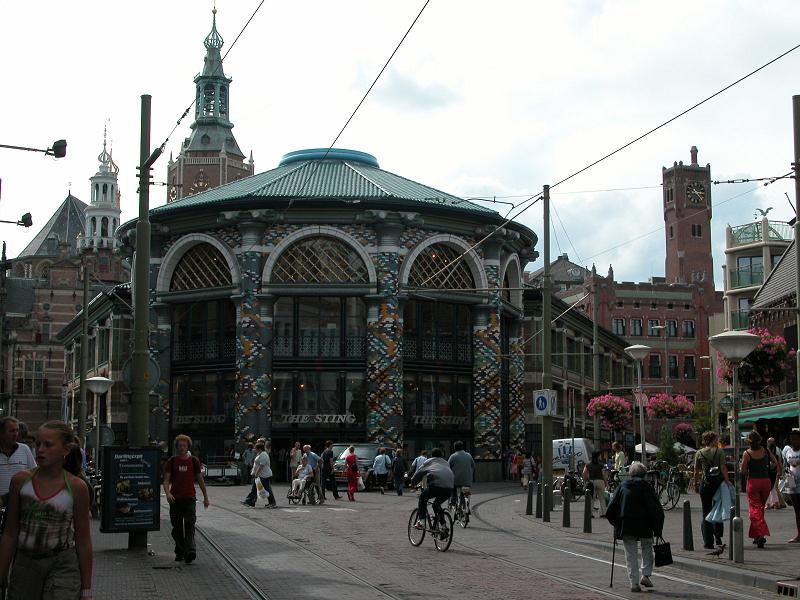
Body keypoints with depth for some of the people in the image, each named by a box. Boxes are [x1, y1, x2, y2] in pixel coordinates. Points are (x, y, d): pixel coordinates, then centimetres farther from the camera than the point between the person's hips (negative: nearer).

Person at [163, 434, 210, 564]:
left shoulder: (194, 461, 6)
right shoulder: (172, 461, 5)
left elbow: (200, 480, 13)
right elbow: (166, 480, 0)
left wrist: (205, 496, 14)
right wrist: (168, 493, -19)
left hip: (189, 498, -1)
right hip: (175, 498, 1)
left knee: (189, 525, -15)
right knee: (177, 527, 8)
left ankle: (190, 551, -25)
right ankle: (179, 552, 23)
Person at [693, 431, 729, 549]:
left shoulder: (699, 453, 1)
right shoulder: (719, 452, -3)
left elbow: (696, 471, 3)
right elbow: (723, 468, -9)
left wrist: (695, 483, 13)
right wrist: (727, 482, -6)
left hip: (705, 483, 0)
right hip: (718, 483, 0)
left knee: (706, 512, 5)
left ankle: (708, 542, 0)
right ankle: (718, 537, 17)